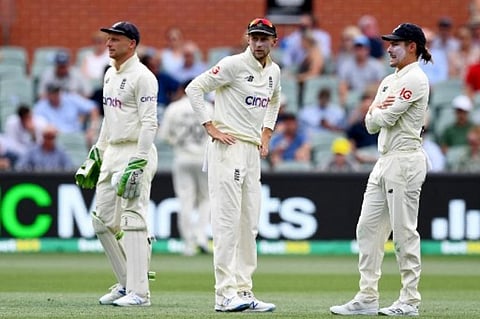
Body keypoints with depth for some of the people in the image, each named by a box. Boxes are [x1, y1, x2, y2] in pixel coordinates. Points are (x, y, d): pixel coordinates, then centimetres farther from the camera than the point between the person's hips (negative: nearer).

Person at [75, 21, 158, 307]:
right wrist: (97, 152, 22)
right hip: (111, 154, 10)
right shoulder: (110, 75, 16)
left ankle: (139, 291, -12)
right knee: (103, 220, 10)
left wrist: (138, 163, -24)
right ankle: (126, 282, 20)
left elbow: (149, 123, -18)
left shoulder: (142, 77, -12)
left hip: (136, 152, -10)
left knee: (133, 221, -12)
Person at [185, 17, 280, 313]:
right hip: (228, 147, -8)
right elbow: (195, 88, -11)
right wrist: (211, 128, -14)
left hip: (253, 153, 8)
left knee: (249, 224, 8)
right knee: (228, 220, -11)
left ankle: (243, 291, 12)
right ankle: (226, 294, -14)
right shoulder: (234, 65, -10)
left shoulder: (274, 71, 12)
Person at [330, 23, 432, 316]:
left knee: (405, 231, -6)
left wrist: (376, 110, 5)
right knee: (368, 227, 6)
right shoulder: (389, 81, 19)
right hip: (385, 160, 10)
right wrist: (377, 109, -6)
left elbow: (385, 118, -16)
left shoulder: (415, 78, -10)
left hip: (405, 160, -10)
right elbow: (372, 124, 15)